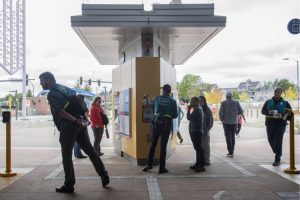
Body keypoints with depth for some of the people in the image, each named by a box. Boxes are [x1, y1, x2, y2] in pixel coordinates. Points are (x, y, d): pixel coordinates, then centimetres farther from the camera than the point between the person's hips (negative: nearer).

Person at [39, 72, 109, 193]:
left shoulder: (51, 94, -5)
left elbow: (60, 111, -17)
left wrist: (75, 120, -19)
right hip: (80, 124, 8)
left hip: (68, 126, -8)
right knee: (90, 150, 12)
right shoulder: (65, 88, 19)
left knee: (67, 156, 3)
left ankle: (69, 185, 10)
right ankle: (104, 176, 16)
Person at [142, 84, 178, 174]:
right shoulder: (173, 101, -2)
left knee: (153, 144, 12)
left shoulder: (156, 98, 2)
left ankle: (149, 164, 15)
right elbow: (175, 115, 2)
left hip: (156, 123, 1)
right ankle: (162, 168, 7)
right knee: (163, 146, 3)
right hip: (166, 124, -1)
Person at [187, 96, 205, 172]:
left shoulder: (197, 110, -14)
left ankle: (201, 166, -10)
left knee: (198, 148, -10)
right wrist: (190, 109, 13)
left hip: (196, 131, -11)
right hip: (195, 131, 11)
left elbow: (189, 117, -21)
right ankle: (198, 164, 23)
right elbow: (191, 118, 20)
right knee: (197, 148, 15)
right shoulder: (197, 109, 18)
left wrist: (189, 110, -10)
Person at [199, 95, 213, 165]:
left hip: (205, 131, -2)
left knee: (206, 146, 4)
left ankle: (207, 160, 10)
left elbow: (211, 121, -2)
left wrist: (207, 129, -11)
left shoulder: (207, 110, -2)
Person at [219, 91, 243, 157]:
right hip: (234, 122, 3)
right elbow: (241, 111, 3)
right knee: (232, 137, 16)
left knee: (228, 137, 0)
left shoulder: (223, 103, -7)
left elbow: (220, 113, -11)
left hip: (226, 122, -3)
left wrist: (222, 119, 5)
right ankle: (232, 151, 22)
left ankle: (230, 152, -5)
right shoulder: (236, 102, 0)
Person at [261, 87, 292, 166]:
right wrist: (268, 112, -17)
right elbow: (263, 111, 4)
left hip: (280, 125, -3)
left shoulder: (285, 103, 4)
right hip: (270, 125, 3)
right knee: (271, 140, 11)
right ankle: (277, 153, 36)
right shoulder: (268, 102, 9)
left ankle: (277, 160, 1)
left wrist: (282, 115, -16)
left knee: (278, 142, -5)